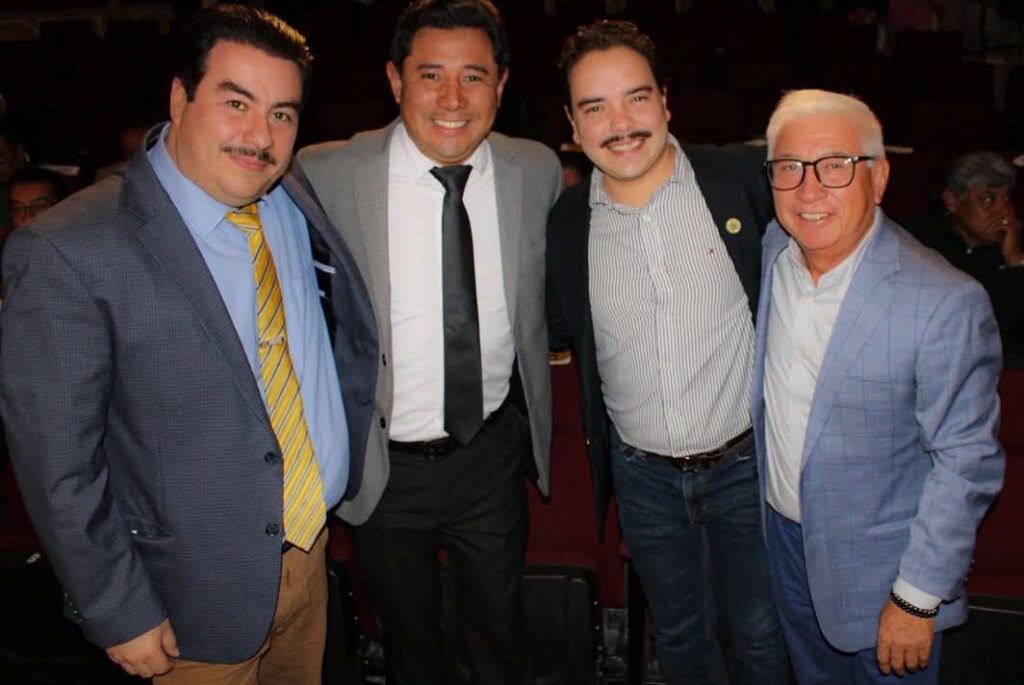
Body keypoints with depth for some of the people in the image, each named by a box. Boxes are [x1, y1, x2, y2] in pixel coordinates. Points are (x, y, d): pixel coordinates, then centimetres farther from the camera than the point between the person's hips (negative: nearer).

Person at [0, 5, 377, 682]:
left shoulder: (299, 198, -5)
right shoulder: (69, 253, -22)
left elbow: (351, 329, 13)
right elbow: (56, 465, -17)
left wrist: (348, 458, 9)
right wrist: (118, 615, -11)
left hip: (315, 547, 6)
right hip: (202, 592, -5)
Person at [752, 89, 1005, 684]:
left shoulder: (946, 302, -26)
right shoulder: (773, 250, -7)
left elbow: (968, 462, -19)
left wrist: (917, 598, -15)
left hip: (879, 568, -5)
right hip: (784, 537, 5)